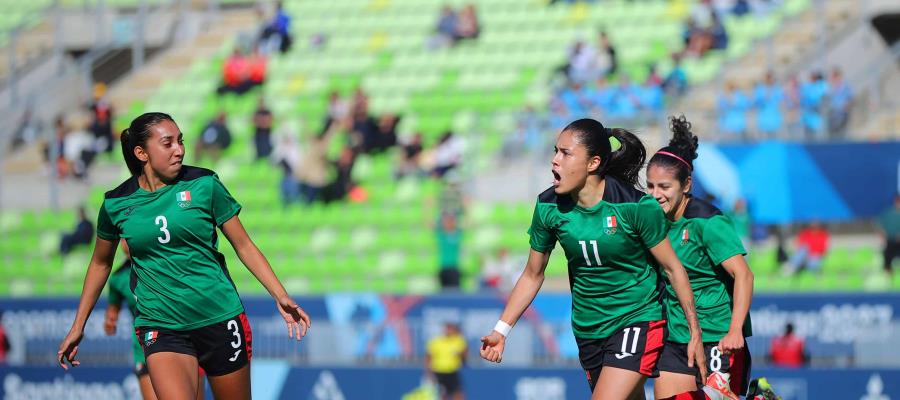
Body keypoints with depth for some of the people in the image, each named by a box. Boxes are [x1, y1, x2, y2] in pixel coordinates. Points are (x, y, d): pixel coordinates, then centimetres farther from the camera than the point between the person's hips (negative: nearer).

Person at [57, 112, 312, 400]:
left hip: (219, 319, 1)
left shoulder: (204, 185, -3)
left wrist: (280, 296, -5)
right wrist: (77, 327, 19)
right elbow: (100, 264, 17)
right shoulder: (116, 204, 1)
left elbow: (244, 246, 4)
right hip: (161, 330, -1)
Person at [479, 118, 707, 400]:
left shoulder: (636, 207, -18)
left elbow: (674, 269, -8)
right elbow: (532, 275, 8)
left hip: (637, 321, -5)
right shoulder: (549, 208, -6)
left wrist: (695, 334, -5)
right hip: (588, 331, 5)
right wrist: (501, 330, 1)